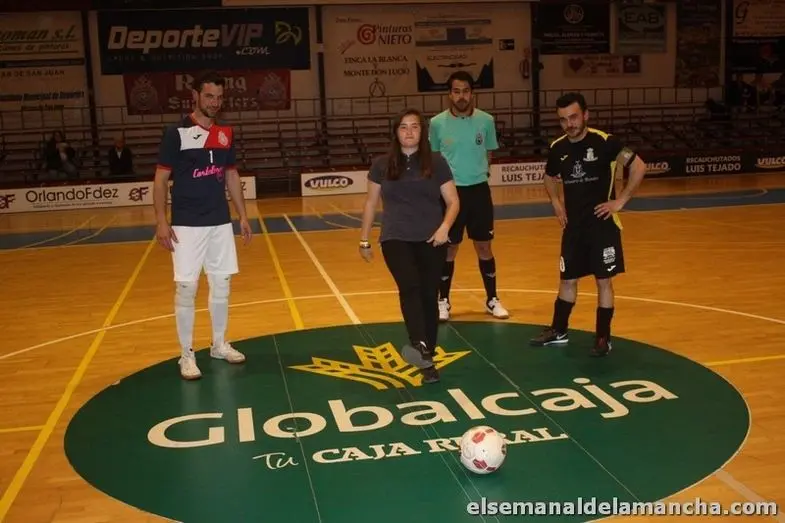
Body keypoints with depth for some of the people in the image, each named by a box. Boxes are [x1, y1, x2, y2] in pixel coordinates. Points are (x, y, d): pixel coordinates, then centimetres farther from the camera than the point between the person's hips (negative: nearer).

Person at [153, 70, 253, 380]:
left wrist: (243, 215, 12)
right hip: (187, 225, -5)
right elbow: (161, 179, -7)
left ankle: (219, 345, 27)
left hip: (221, 223, 5)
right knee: (186, 289, -2)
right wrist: (161, 221, -14)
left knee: (221, 285, 11)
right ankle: (187, 355, 10)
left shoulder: (226, 133, 8)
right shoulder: (176, 133, -7)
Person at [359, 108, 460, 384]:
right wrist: (364, 240, 15)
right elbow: (371, 203, 15)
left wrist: (445, 226, -14)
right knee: (409, 287, -24)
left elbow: (453, 201, 4)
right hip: (395, 238, -1)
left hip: (431, 241, 1)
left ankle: (428, 359, 14)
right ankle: (419, 347, -41)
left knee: (429, 296, 3)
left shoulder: (436, 163, 4)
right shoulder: (382, 165, 7)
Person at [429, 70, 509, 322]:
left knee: (484, 247, 9)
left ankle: (492, 300, 22)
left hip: (478, 189, 1)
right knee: (448, 248, 6)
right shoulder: (437, 123, -6)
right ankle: (443, 301, 20)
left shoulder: (486, 121, -3)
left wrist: (474, 170, 4)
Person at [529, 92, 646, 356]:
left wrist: (621, 201, -14)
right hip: (573, 224, 5)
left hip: (602, 223, -4)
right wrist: (555, 202, 7)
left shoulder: (605, 142, -14)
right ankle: (558, 330, 28)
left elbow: (639, 167, -13)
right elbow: (549, 177, 21)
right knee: (567, 279, 14)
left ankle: (603, 337, 14)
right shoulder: (557, 148, 1)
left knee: (604, 281, 2)